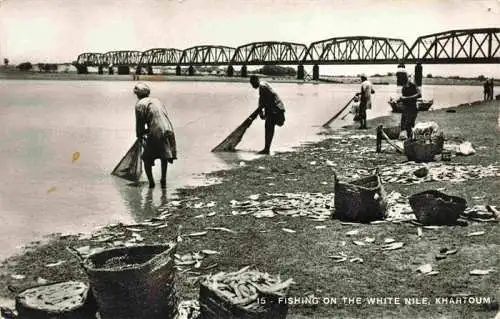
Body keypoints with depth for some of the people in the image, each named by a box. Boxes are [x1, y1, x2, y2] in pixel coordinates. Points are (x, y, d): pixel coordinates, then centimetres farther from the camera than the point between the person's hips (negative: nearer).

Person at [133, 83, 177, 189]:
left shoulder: (140, 104, 3)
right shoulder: (157, 101, 24)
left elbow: (140, 123, 2)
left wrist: (140, 136, 19)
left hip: (156, 133, -6)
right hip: (168, 131, 6)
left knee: (147, 158, 12)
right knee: (164, 155, 26)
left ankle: (151, 182, 8)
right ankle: (163, 181, 26)